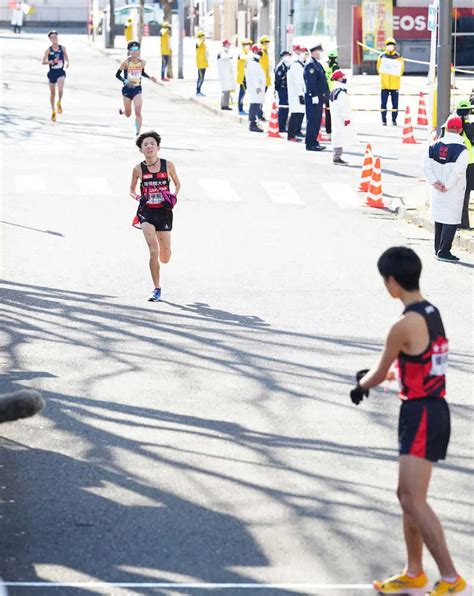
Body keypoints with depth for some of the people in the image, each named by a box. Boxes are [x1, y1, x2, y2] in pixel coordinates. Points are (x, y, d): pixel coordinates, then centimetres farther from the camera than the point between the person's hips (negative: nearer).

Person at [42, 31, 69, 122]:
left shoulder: (62, 48, 0)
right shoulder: (49, 50, -5)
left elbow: (66, 57, 15)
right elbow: (43, 62, -7)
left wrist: (67, 62, -6)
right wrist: (53, 61, -21)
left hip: (61, 72, 0)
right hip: (52, 73, 0)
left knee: (60, 88, -28)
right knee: (52, 93, 10)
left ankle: (59, 103, -3)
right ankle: (53, 111, 26)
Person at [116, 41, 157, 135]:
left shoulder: (142, 62, -1)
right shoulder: (126, 62, -13)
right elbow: (117, 75, -8)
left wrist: (149, 77, 2)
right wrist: (125, 81, -24)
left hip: (137, 89, 2)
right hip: (127, 89, -2)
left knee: (138, 112, -15)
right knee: (128, 114, 11)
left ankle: (138, 133, -12)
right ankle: (122, 110, 48)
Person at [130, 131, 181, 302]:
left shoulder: (168, 165, -1)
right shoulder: (138, 169, -1)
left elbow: (177, 184, 15)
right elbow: (132, 190, 13)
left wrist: (174, 196, -2)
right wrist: (137, 197, -8)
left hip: (164, 212, 1)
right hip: (146, 212, -1)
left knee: (164, 259, 6)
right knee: (153, 251, -18)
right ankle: (157, 289, -7)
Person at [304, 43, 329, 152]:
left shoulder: (317, 64, 18)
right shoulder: (310, 65, -14)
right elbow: (310, 82, -20)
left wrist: (324, 95, 22)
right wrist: (314, 96, -23)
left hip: (319, 98, 10)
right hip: (313, 98, -10)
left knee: (317, 121, 13)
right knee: (312, 120, -7)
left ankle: (314, 142, 18)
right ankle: (310, 144, -5)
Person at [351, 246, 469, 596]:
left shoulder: (405, 326, -18)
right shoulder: (432, 313, 8)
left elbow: (379, 375, -6)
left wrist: (360, 386, 15)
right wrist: (382, 375, 30)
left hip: (421, 416, -9)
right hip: (433, 410, 9)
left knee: (414, 500, -10)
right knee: (407, 495, 16)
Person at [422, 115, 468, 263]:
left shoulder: (435, 145, 3)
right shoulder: (461, 149, -12)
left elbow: (426, 164, -2)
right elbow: (458, 170, -21)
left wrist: (434, 182, -4)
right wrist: (447, 186, -13)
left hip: (437, 190, 6)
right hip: (454, 191, -6)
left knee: (439, 217, 16)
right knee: (451, 220, -2)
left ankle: (438, 249, 23)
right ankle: (444, 251, -7)